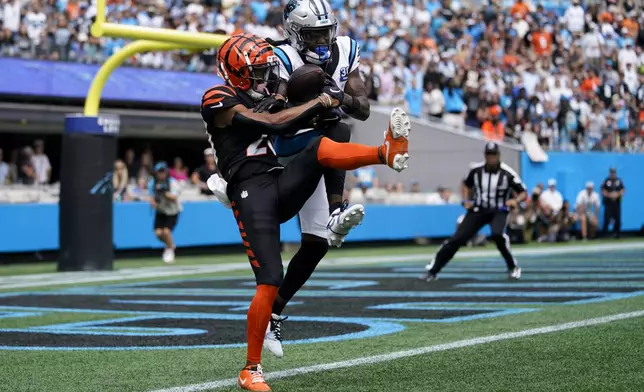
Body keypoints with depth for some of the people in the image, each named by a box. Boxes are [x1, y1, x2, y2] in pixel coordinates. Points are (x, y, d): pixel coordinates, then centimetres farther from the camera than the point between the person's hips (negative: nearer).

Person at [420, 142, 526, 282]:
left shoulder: (507, 173, -15)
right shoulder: (476, 170, -6)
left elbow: (523, 193, -9)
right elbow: (467, 185, 15)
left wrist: (516, 200, -30)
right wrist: (466, 200, -2)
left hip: (498, 211, -3)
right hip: (477, 210, 3)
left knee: (497, 235, -33)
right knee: (457, 239, -8)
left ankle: (513, 267, -12)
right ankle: (433, 270, 2)